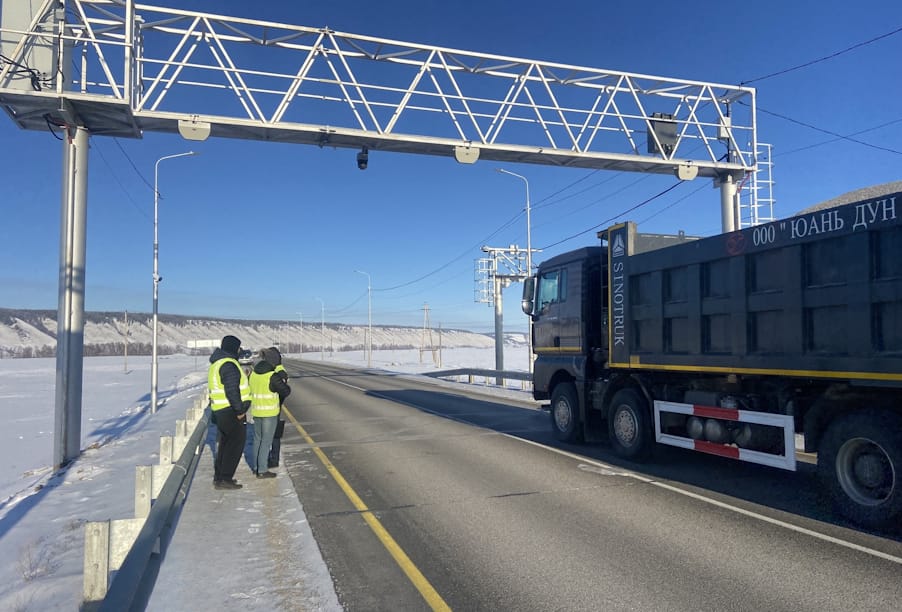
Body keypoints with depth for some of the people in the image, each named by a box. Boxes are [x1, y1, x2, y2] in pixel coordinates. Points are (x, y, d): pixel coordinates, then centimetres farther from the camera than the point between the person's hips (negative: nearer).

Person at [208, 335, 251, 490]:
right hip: (231, 411, -10)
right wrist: (239, 410, -19)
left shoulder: (216, 364, 16)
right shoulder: (229, 365, -19)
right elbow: (232, 390, -25)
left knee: (224, 443, 18)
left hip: (220, 411, 10)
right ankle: (225, 479, -3)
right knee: (236, 442, -4)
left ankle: (218, 476, 26)